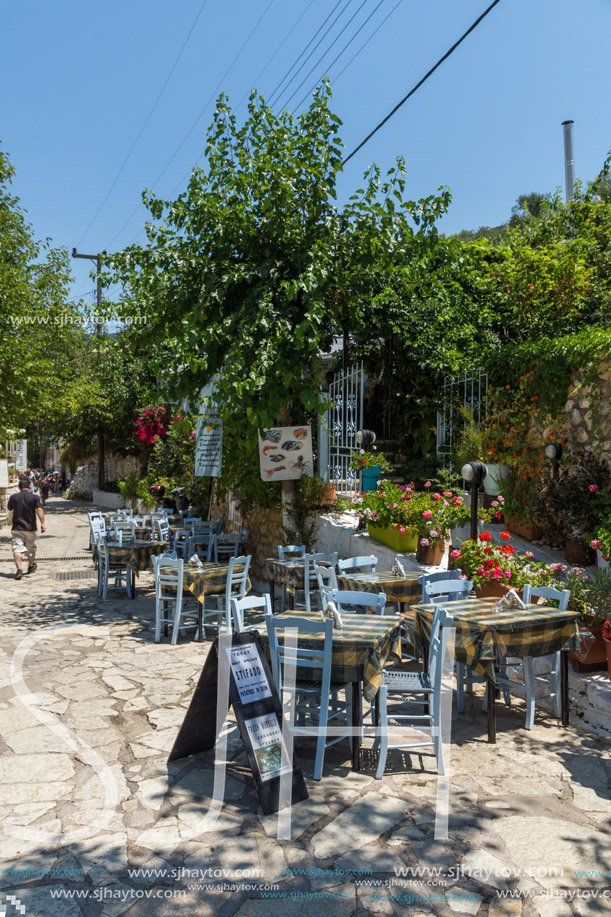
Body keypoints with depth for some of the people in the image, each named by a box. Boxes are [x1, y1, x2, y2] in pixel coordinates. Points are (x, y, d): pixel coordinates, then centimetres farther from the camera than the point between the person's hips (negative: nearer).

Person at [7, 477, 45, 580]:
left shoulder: (14, 497, -1)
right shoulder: (34, 497, -7)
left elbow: (9, 509, 17)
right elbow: (39, 510, -19)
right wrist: (42, 523, -22)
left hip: (17, 528, 0)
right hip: (30, 528, 0)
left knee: (17, 549, -6)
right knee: (31, 549, 19)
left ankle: (19, 569, -23)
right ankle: (31, 567, 38)